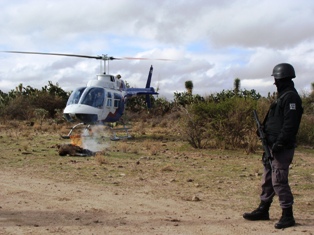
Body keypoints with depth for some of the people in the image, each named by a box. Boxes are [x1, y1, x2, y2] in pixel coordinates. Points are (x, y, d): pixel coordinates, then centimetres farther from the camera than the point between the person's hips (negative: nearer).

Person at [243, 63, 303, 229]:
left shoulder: (291, 97, -13)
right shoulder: (283, 96, 18)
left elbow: (290, 124, -22)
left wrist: (280, 143, -24)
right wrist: (264, 129, 11)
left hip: (282, 148, -10)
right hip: (273, 145, 10)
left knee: (279, 180, -8)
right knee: (267, 179, 15)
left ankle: (287, 216, 1)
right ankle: (263, 210, 26)